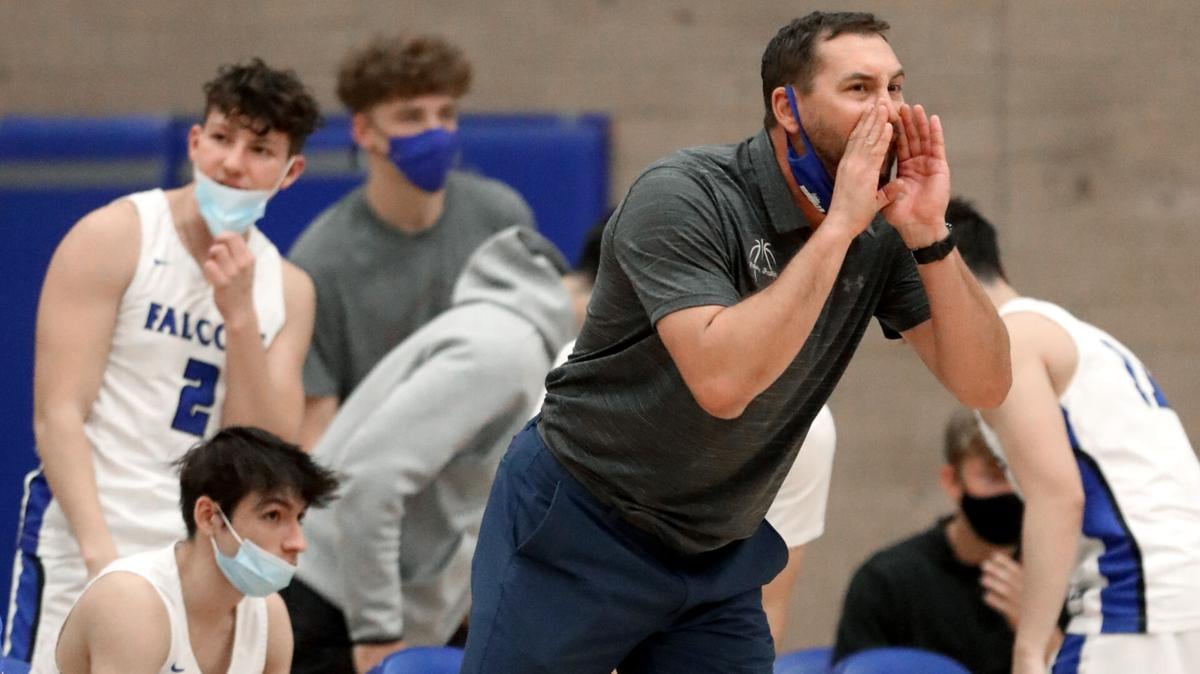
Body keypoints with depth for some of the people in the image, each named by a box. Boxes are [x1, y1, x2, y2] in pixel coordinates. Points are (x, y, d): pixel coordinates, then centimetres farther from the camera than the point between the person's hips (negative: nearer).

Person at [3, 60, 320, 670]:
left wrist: (239, 317, -10)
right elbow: (57, 416, -10)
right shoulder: (113, 238, -4)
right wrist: (99, 551, -22)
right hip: (83, 553, -5)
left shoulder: (287, 290, 10)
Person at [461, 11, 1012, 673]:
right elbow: (721, 381, -35)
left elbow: (983, 385, -9)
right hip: (577, 538, -5)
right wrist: (837, 226, -32)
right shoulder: (681, 197, -22)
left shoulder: (881, 234, -4)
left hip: (719, 559, 5)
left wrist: (929, 234, -22)